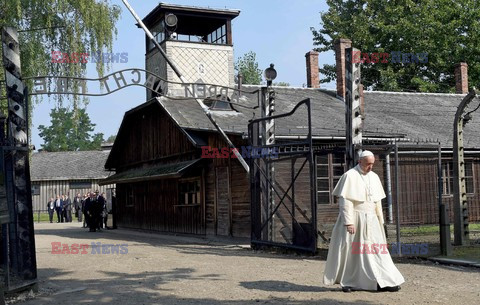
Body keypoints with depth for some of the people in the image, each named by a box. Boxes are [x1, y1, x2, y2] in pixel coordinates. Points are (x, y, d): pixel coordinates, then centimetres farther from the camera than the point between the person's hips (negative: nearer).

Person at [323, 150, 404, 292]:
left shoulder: (374, 177, 11)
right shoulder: (350, 176, -8)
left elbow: (377, 201, 15)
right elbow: (345, 201, -14)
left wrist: (380, 221, 11)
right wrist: (349, 222, -19)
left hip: (370, 220, 5)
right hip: (354, 218, -5)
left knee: (376, 250, 0)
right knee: (350, 250, 1)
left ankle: (382, 282, 2)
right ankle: (346, 282, 13)